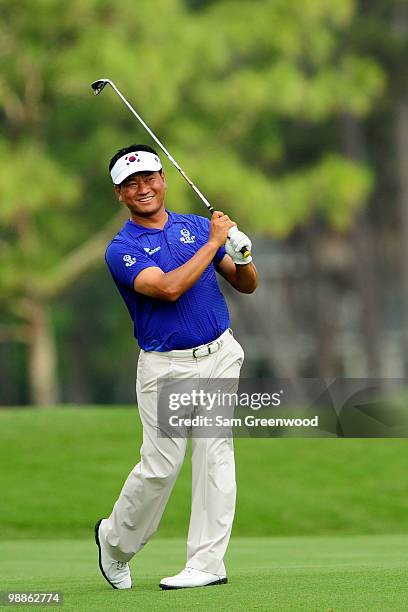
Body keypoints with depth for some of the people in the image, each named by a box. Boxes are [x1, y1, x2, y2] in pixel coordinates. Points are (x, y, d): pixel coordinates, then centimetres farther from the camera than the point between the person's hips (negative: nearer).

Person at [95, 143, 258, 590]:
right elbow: (168, 288, -23)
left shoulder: (198, 227, 9)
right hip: (165, 366, -3)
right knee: (161, 465, -5)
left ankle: (207, 562, -1)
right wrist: (214, 243, -18)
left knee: (215, 455, -3)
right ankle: (115, 540, 20)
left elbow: (246, 286, 12)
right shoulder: (122, 250, -7)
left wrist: (242, 256, -10)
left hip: (219, 356, 3)